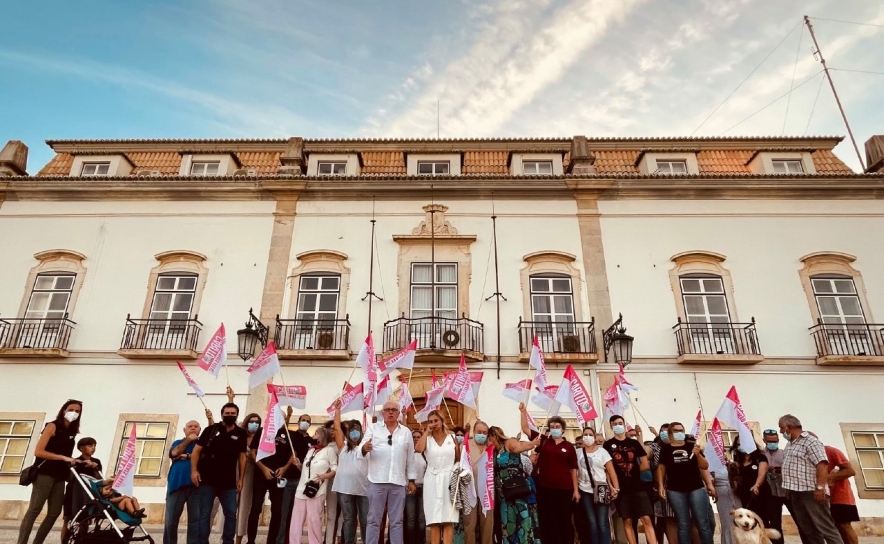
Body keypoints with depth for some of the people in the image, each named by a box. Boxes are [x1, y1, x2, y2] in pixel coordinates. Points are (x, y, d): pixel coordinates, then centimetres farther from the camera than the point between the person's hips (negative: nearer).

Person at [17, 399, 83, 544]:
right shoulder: (52, 426, -3)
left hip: (60, 476, 7)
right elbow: (38, 451, -11)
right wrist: (63, 457, -16)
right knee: (34, 510, -11)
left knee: (54, 513, 4)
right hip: (44, 473, -6)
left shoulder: (72, 432, 15)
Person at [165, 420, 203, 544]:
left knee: (195, 519, -2)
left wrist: (187, 456, -4)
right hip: (177, 483, 1)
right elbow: (174, 453, -1)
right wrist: (188, 440, -3)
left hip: (196, 484, -1)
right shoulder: (178, 442, 20)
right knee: (171, 519, 0)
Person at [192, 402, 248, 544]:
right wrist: (194, 470, -9)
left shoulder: (241, 434, 6)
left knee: (231, 514, 2)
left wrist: (241, 479, 5)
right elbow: (196, 450, 1)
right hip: (207, 480, -2)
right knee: (204, 514, 3)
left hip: (229, 483, 2)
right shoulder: (211, 429, 1)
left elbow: (242, 457, 9)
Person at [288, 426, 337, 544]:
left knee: (314, 520, -5)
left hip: (316, 491, -7)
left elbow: (335, 469, -7)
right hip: (302, 490, 7)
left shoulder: (329, 450, -1)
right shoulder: (310, 450, 20)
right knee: (296, 520, 6)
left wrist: (325, 476, -22)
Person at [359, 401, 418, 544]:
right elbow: (361, 450, -3)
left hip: (398, 482, 2)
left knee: (396, 521, 8)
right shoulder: (373, 428, 5)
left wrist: (411, 480, 11)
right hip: (377, 481, -2)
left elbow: (410, 458, 13)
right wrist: (364, 448, -27)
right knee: (374, 519, 3)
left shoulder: (406, 432, 11)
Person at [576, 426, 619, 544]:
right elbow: (575, 470, 7)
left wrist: (616, 488, -11)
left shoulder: (602, 451, -1)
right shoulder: (578, 452, 5)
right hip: (585, 491, 2)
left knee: (602, 522, -4)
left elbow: (611, 471, -3)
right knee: (592, 522, 5)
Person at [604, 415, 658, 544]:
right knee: (627, 521, 5)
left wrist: (633, 470, 2)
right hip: (620, 489, -1)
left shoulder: (634, 443, 7)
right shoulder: (608, 445, 1)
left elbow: (645, 465, 10)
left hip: (637, 487, 1)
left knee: (646, 519, -5)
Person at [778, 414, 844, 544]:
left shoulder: (811, 442, -10)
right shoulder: (790, 444, 18)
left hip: (811, 492, -9)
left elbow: (822, 465, -20)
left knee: (825, 527, -8)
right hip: (796, 493, 9)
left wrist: (820, 487, -26)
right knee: (808, 530, 11)